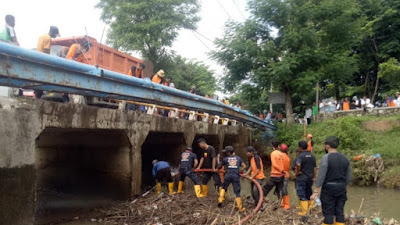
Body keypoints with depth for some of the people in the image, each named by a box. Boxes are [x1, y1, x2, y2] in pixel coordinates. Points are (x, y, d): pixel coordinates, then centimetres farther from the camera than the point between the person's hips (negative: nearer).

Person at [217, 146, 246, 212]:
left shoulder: (225, 159, 10)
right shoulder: (238, 158, 15)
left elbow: (220, 167, 25)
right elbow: (244, 166, 7)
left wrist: (217, 169, 46)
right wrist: (239, 172, 14)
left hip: (228, 175, 0)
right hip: (236, 175, 1)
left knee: (223, 188, 23)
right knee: (237, 192, 3)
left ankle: (220, 200, 10)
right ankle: (240, 207, 4)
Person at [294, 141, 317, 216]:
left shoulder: (300, 156, -16)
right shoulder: (312, 156, 6)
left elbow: (298, 164, -34)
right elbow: (315, 168, 9)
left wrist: (297, 172, -18)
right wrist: (314, 177, 15)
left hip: (301, 178, -6)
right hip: (310, 178, 6)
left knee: (302, 195, 2)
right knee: (309, 193, 19)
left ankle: (304, 212, 4)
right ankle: (311, 206, 26)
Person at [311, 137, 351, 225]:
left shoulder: (326, 158, -12)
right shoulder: (345, 158, 8)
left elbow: (321, 176, -15)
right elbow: (348, 177, 12)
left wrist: (316, 191, -11)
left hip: (328, 188, -5)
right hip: (341, 188, 6)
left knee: (328, 213, 1)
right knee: (340, 212, 11)